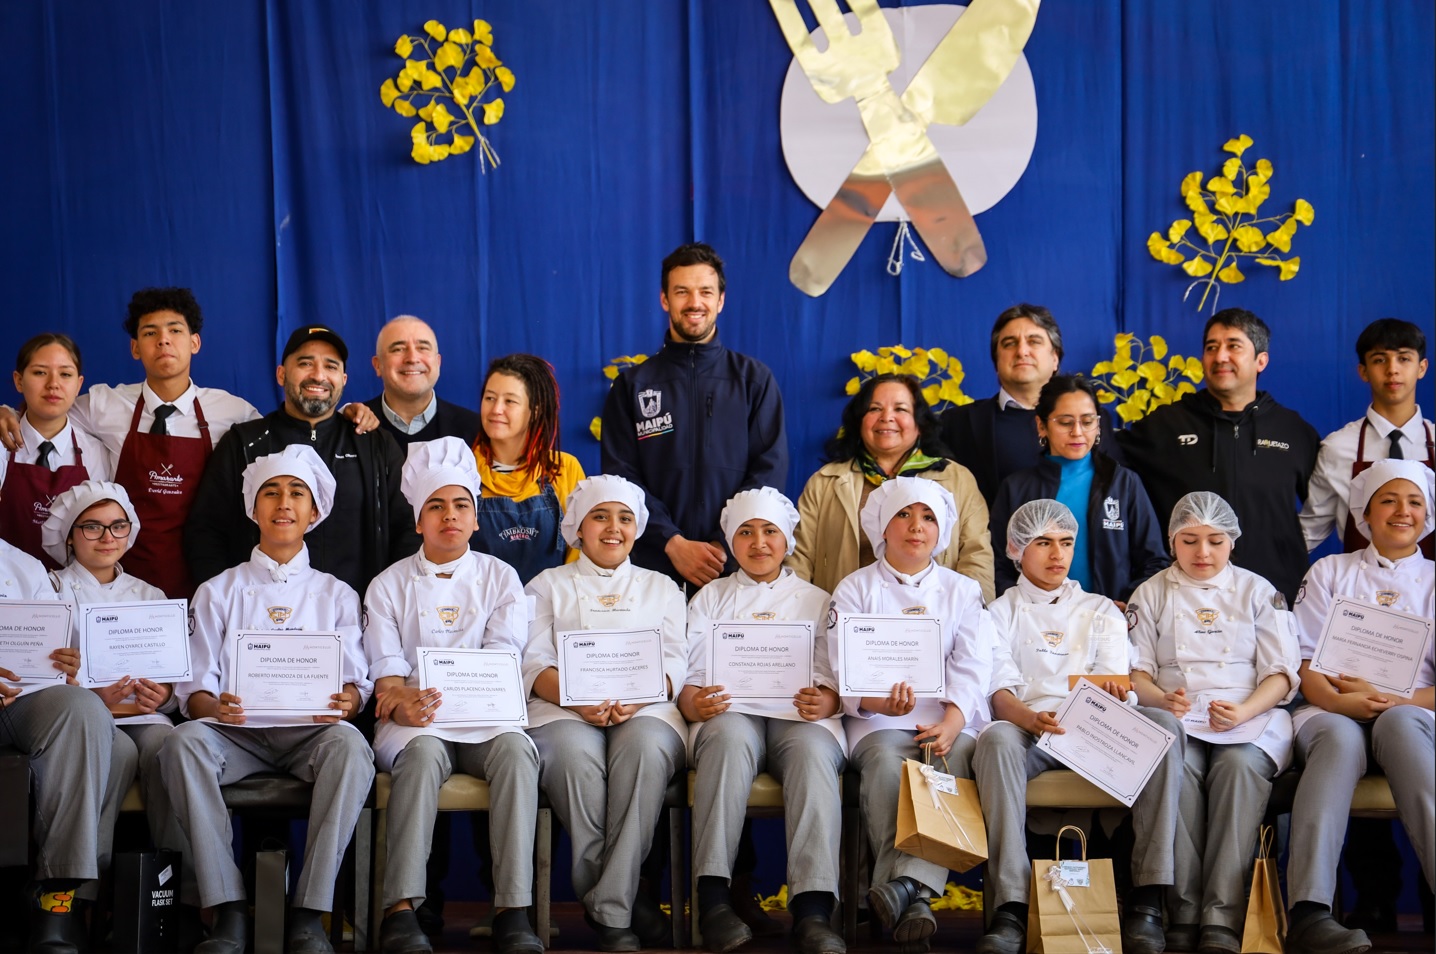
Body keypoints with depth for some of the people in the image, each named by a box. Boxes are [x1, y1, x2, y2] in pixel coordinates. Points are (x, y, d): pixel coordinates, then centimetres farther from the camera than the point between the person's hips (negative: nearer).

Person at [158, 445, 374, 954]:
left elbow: (356, 680, 10)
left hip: (311, 731, 0)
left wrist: (345, 701, -15)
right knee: (183, 741, -33)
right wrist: (214, 707, -14)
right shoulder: (217, 592, 20)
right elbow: (194, 687, 10)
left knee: (350, 745, -35)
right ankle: (228, 909, -32)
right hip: (236, 731, 1)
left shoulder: (336, 595, 21)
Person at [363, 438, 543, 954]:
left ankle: (513, 912, -37)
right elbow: (385, 669, 3)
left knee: (515, 748, -33)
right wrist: (403, 703, -22)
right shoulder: (389, 585, 14)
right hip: (415, 723, 0)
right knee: (423, 752, -35)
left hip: (485, 718, 1)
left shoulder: (500, 578, 13)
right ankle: (400, 910, -39)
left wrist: (433, 693, -17)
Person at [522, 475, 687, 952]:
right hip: (565, 711, 0)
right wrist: (577, 699, -15)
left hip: (645, 710, 1)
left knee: (645, 749, -37)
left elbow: (675, 661, 10)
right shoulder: (548, 585, 22)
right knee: (576, 755, -37)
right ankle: (626, 901, -28)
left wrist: (637, 698, -13)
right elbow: (533, 663, 7)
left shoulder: (661, 587, 26)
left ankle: (610, 908, -34)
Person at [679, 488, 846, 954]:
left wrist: (827, 701, -10)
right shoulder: (710, 598, 27)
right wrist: (692, 702, -10)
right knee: (730, 739, -38)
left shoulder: (816, 600, 26)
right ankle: (713, 898, -44)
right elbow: (688, 674, 15)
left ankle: (812, 910, -49)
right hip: (730, 711, 0)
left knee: (814, 751, -37)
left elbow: (836, 678, 14)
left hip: (800, 716, 0)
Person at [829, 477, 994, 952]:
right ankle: (916, 898, -42)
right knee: (885, 765, -34)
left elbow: (972, 669, 4)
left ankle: (905, 883, -47)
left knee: (954, 761, -33)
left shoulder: (963, 591, 19)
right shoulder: (855, 588, 14)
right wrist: (882, 702, -23)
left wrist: (950, 723, -16)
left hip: (952, 719, 1)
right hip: (879, 719, -1)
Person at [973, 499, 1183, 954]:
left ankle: (1147, 899, -33)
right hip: (1029, 731, -2)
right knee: (997, 739, -37)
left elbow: (1114, 686, 8)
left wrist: (1112, 693, -20)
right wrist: (1032, 719, -24)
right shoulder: (1000, 614, 18)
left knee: (1161, 724, -29)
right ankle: (1011, 906, -43)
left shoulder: (1101, 611, 25)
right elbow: (1001, 695, 1)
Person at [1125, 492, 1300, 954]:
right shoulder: (1151, 594, 16)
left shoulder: (1258, 591, 14)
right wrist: (1161, 699, -13)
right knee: (1178, 766, -35)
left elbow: (1281, 673, 7)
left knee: (1239, 765, -35)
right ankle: (1183, 915, -34)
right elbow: (1136, 671, 11)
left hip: (1251, 717, 0)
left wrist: (1243, 712, -12)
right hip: (1175, 721, 0)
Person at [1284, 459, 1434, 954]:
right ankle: (1309, 912, -56)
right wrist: (1340, 700, -12)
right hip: (1332, 713, 0)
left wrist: (1394, 700, -12)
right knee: (1341, 736, -38)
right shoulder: (1330, 572, 21)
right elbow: (1302, 663, 10)